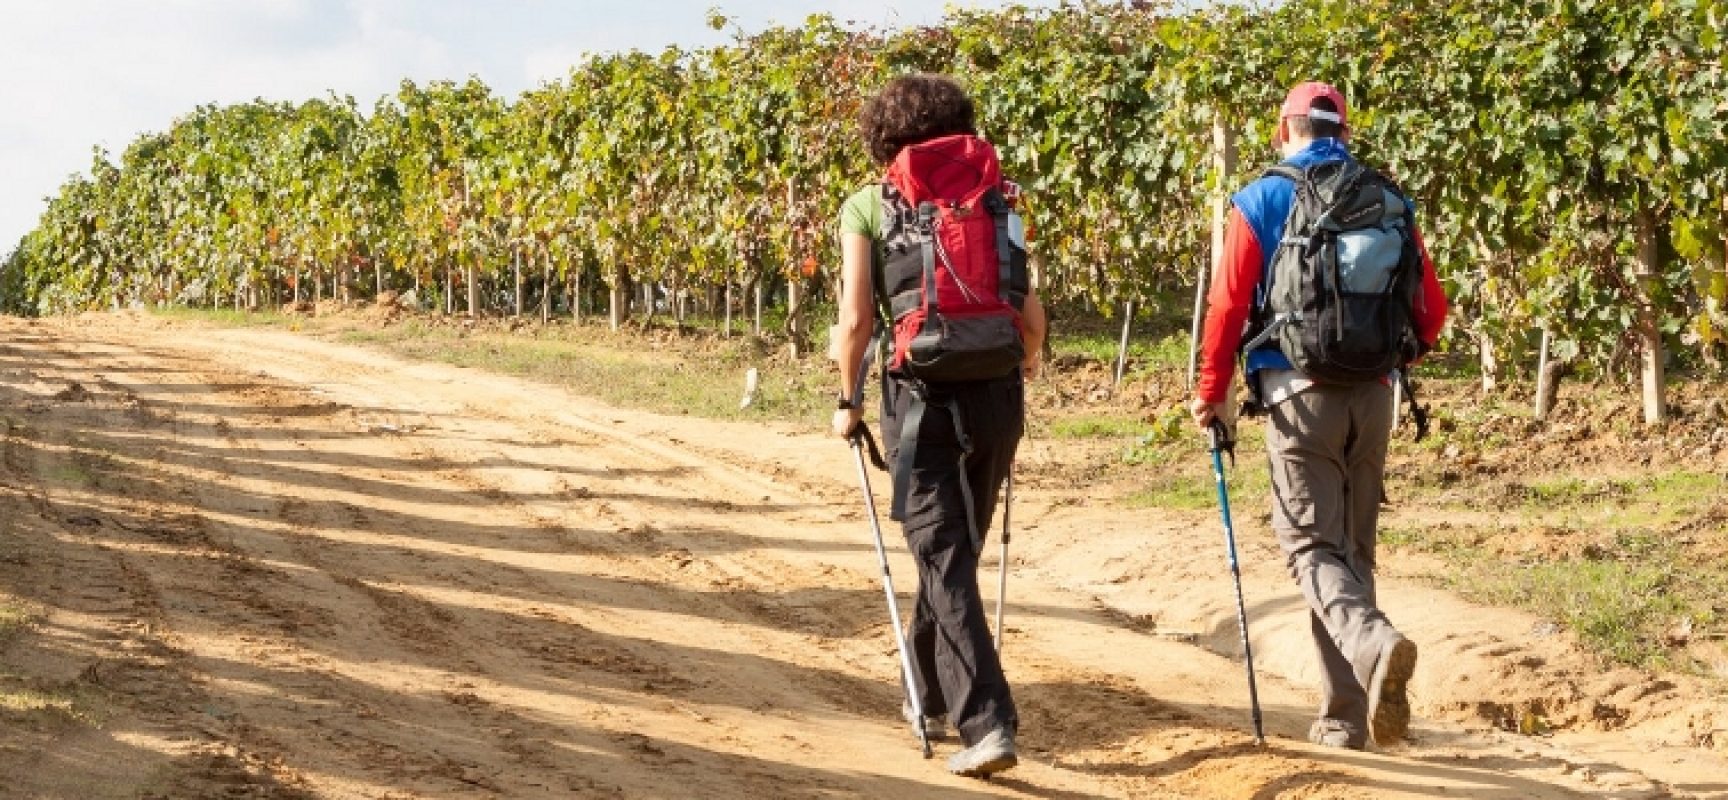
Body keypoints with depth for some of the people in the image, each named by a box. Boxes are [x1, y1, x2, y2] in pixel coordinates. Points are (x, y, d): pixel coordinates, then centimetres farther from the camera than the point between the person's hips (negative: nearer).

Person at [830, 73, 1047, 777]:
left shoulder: (866, 207, 0)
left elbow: (856, 320, -7)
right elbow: (1031, 314, 4)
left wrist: (848, 401, 7)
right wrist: (1025, 366, 24)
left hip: (921, 397, -3)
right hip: (995, 394, 4)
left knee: (945, 562, -3)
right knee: (953, 549, 21)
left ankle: (988, 723, -15)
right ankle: (929, 689, 37)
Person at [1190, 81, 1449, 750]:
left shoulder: (1261, 201, -3)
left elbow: (1228, 304, -8)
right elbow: (1431, 308, 8)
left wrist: (1211, 391, 4)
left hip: (1299, 392, -4)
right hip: (1373, 395, 4)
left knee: (1312, 547, 0)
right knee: (1354, 547, 13)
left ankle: (1374, 645, -30)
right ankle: (1347, 720, 15)